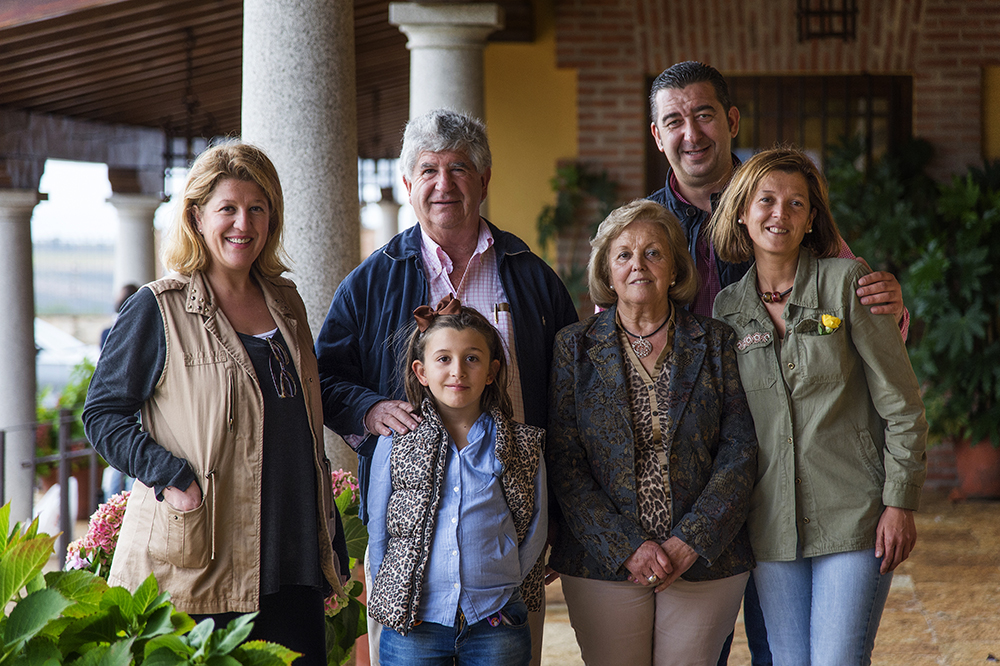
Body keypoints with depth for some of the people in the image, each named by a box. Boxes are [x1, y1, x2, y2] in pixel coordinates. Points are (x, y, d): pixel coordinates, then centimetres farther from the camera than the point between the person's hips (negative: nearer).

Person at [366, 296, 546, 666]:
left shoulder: (522, 447, 4)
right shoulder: (394, 444, 3)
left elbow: (534, 532, 9)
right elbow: (378, 533, 8)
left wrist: (499, 591, 3)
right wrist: (394, 600, 2)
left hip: (494, 625, 0)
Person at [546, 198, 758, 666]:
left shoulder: (715, 343, 6)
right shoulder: (574, 347, 4)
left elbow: (740, 450, 0)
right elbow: (563, 463, -2)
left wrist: (691, 542, -11)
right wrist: (626, 548, -13)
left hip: (706, 563, 0)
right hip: (602, 566, 0)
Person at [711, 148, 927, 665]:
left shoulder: (846, 282, -3)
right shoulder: (726, 310, 9)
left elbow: (900, 401, -3)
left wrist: (900, 503, -7)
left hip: (853, 517, -4)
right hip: (771, 525, 4)